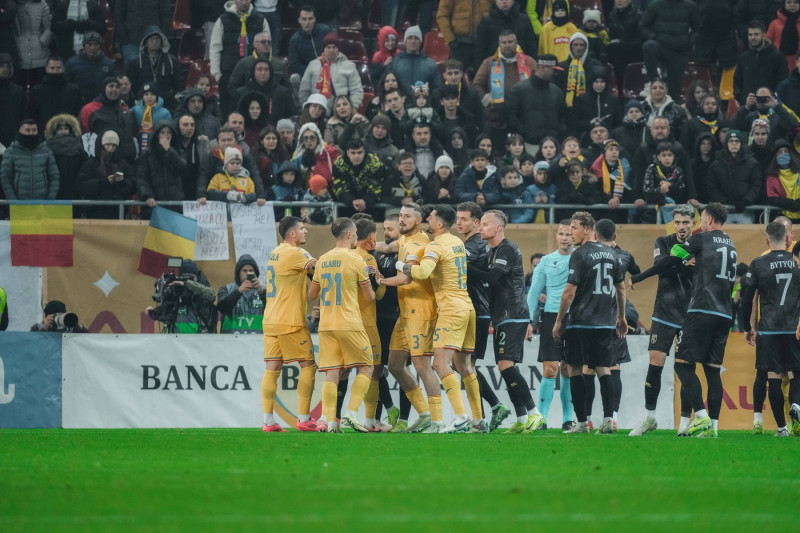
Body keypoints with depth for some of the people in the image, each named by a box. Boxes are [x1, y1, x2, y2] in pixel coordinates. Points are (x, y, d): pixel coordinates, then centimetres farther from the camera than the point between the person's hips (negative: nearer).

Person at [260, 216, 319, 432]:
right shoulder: (294, 253, -12)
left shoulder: (275, 253, 14)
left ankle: (268, 421, -1)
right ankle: (304, 419, -1)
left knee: (272, 369, 4)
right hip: (290, 323, -8)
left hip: (270, 321, 8)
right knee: (308, 366, 1)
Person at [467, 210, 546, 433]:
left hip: (513, 319, -10)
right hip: (503, 320, 10)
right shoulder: (493, 252, 18)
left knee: (506, 365, -17)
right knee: (507, 368, 7)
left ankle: (534, 413, -14)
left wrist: (465, 266, -18)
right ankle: (521, 420, 9)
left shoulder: (508, 250, -12)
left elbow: (491, 277, -23)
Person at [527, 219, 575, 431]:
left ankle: (568, 419, 11)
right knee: (550, 370, -7)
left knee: (569, 372, 4)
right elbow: (534, 292, 11)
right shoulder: (546, 261, 9)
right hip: (551, 318, 0)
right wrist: (530, 320, 3)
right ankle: (541, 418, -6)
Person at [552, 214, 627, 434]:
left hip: (581, 322, -6)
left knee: (575, 369, 3)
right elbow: (621, 288, 18)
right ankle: (608, 419, -7)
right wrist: (621, 317, 29)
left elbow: (570, 292, -12)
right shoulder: (611, 254, 10)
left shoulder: (580, 255, -11)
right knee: (603, 370, 6)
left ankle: (582, 422, 0)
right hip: (606, 323, 6)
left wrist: (558, 321, -5)